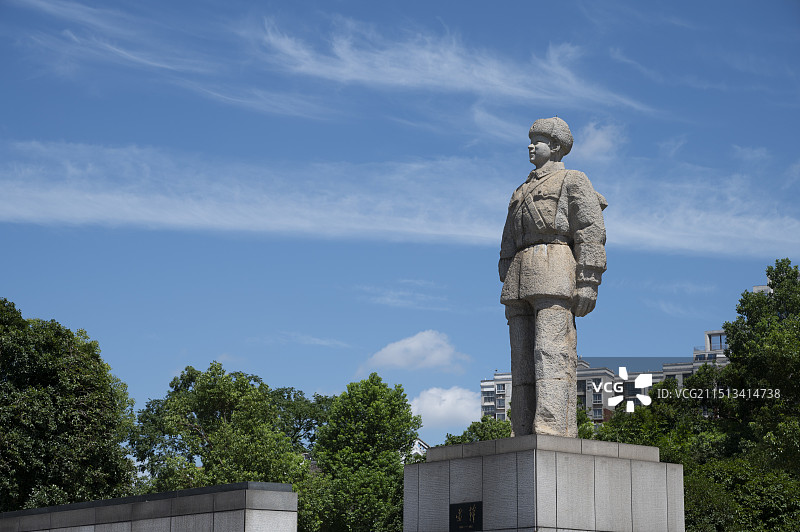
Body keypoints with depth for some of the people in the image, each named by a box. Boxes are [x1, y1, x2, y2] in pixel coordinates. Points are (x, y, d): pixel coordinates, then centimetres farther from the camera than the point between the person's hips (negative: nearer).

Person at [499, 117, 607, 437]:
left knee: (552, 353, -18)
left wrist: (587, 282, -14)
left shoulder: (574, 181, 8)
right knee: (523, 359, -1)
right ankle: (526, 434, -3)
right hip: (519, 284, 7)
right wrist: (509, 287, 16)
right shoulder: (522, 192, 30)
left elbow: (591, 233, -3)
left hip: (554, 272, -7)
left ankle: (555, 432, -27)